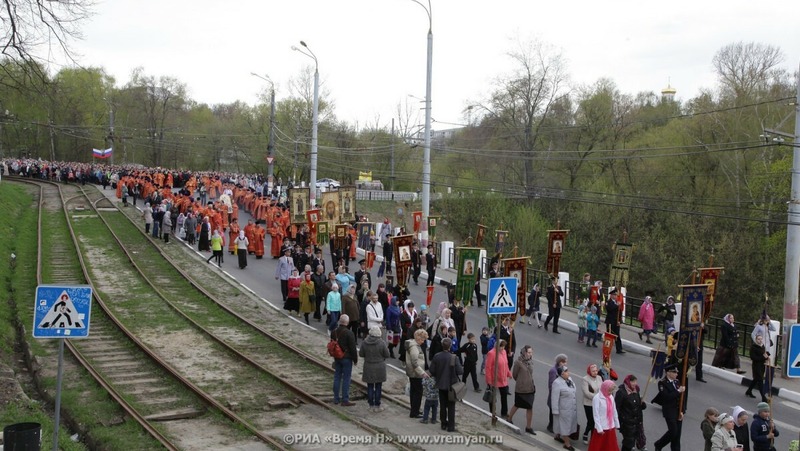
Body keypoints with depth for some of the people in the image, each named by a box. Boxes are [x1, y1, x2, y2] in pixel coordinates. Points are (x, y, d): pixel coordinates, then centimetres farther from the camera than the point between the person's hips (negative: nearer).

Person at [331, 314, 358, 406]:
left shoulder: (333, 332, 2)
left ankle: (336, 398, 20)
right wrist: (355, 359, -4)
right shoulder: (349, 333, -19)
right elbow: (353, 348, -16)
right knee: (346, 379, -1)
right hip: (347, 358, -6)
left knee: (337, 377, 14)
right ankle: (345, 400, 1)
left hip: (337, 358, 6)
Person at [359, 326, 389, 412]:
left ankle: (371, 405, 16)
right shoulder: (382, 343, -14)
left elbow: (361, 354, 1)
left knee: (370, 387, 11)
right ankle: (377, 406, 11)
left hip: (368, 368, 2)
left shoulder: (365, 343, -8)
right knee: (378, 387, 7)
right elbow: (387, 355, -7)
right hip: (379, 368, -2)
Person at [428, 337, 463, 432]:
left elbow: (432, 371, -6)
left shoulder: (436, 357, -11)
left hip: (441, 385, 3)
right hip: (451, 385, -3)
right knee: (451, 406, 8)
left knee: (442, 405, 16)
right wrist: (462, 368, 4)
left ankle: (444, 424, 24)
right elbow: (460, 371, -18)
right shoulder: (453, 357, -21)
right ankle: (451, 426, 10)